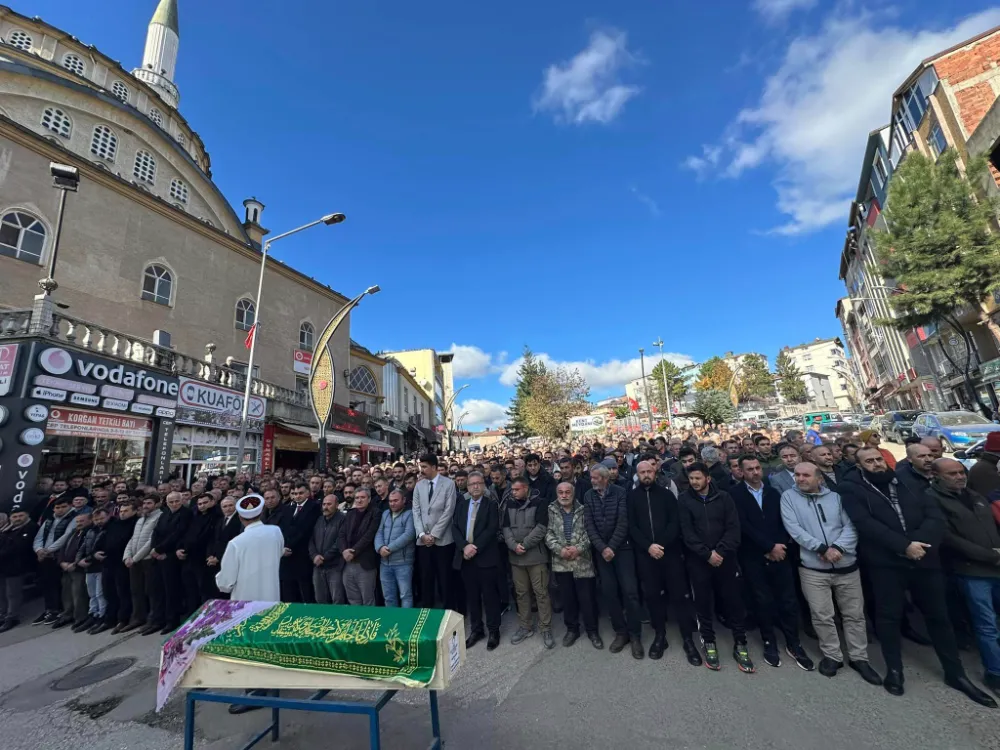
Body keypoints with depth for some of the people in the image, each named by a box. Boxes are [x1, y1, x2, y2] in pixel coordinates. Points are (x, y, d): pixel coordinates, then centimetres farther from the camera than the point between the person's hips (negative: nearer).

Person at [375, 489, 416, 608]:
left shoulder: (409, 514, -4)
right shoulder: (385, 514, 15)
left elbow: (409, 534, -15)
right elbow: (379, 533, 8)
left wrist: (389, 548, -16)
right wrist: (380, 547, -12)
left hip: (403, 562, -6)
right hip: (385, 562, 6)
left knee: (405, 595, -2)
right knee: (388, 596, 15)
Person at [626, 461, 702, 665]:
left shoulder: (666, 494, 4)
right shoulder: (632, 497, 2)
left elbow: (675, 523, -3)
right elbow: (631, 527, -1)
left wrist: (661, 545, -14)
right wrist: (648, 546, -13)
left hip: (670, 551, 0)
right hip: (645, 553, 0)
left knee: (680, 594, 3)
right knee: (652, 594, 7)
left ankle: (688, 639, 17)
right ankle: (659, 635, 24)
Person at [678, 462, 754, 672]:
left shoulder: (723, 498, 1)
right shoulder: (684, 500, -3)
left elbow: (733, 528, -4)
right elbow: (687, 532, -8)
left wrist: (720, 551, -14)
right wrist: (707, 554, -15)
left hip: (725, 558, 1)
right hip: (698, 560, -1)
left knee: (734, 601, 8)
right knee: (704, 602, 8)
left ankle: (740, 644, 26)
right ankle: (709, 642, 26)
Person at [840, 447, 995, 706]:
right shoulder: (852, 489, -6)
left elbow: (935, 515, 0)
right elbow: (866, 523, -15)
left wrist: (920, 542, -14)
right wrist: (904, 545, -19)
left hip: (924, 558, 4)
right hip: (885, 562, -3)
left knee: (938, 615, 15)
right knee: (889, 616, 6)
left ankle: (955, 673, 34)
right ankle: (894, 669, 23)